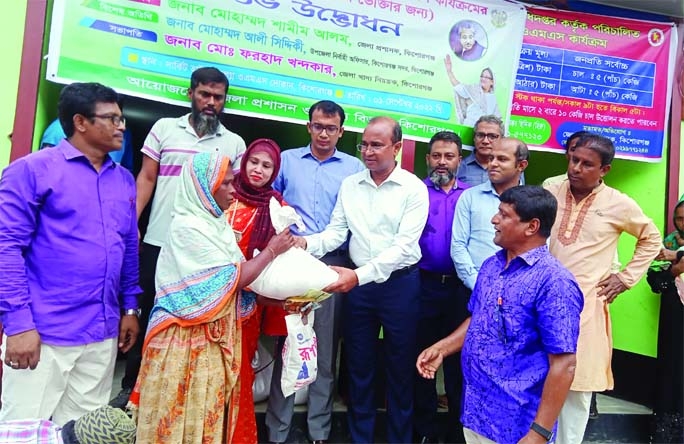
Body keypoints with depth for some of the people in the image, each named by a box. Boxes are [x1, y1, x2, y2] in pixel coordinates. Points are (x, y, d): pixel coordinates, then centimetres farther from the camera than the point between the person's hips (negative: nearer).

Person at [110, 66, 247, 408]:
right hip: (158, 242, 0)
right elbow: (146, 178, 5)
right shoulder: (164, 128, 6)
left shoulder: (234, 143, 7)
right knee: (147, 314, 11)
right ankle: (131, 386, 27)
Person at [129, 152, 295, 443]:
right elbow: (232, 280, -18)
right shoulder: (188, 227, -17)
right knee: (182, 417, 5)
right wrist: (272, 250, -8)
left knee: (207, 414, 15)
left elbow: (237, 278, 7)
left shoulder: (217, 224, 8)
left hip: (214, 337, 8)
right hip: (187, 338, -8)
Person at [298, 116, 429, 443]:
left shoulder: (414, 189, -10)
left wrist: (360, 274, -29)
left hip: (400, 283, -3)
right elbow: (336, 231, 0)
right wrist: (308, 243, -21)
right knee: (358, 365, 15)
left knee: (400, 367, 11)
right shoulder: (349, 185, 3)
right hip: (357, 282, 4)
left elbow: (404, 246, -18)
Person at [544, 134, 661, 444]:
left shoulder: (619, 204, -3)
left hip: (585, 304, -2)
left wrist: (626, 277, 4)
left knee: (577, 384, 6)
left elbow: (651, 239, 13)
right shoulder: (549, 192, 2)